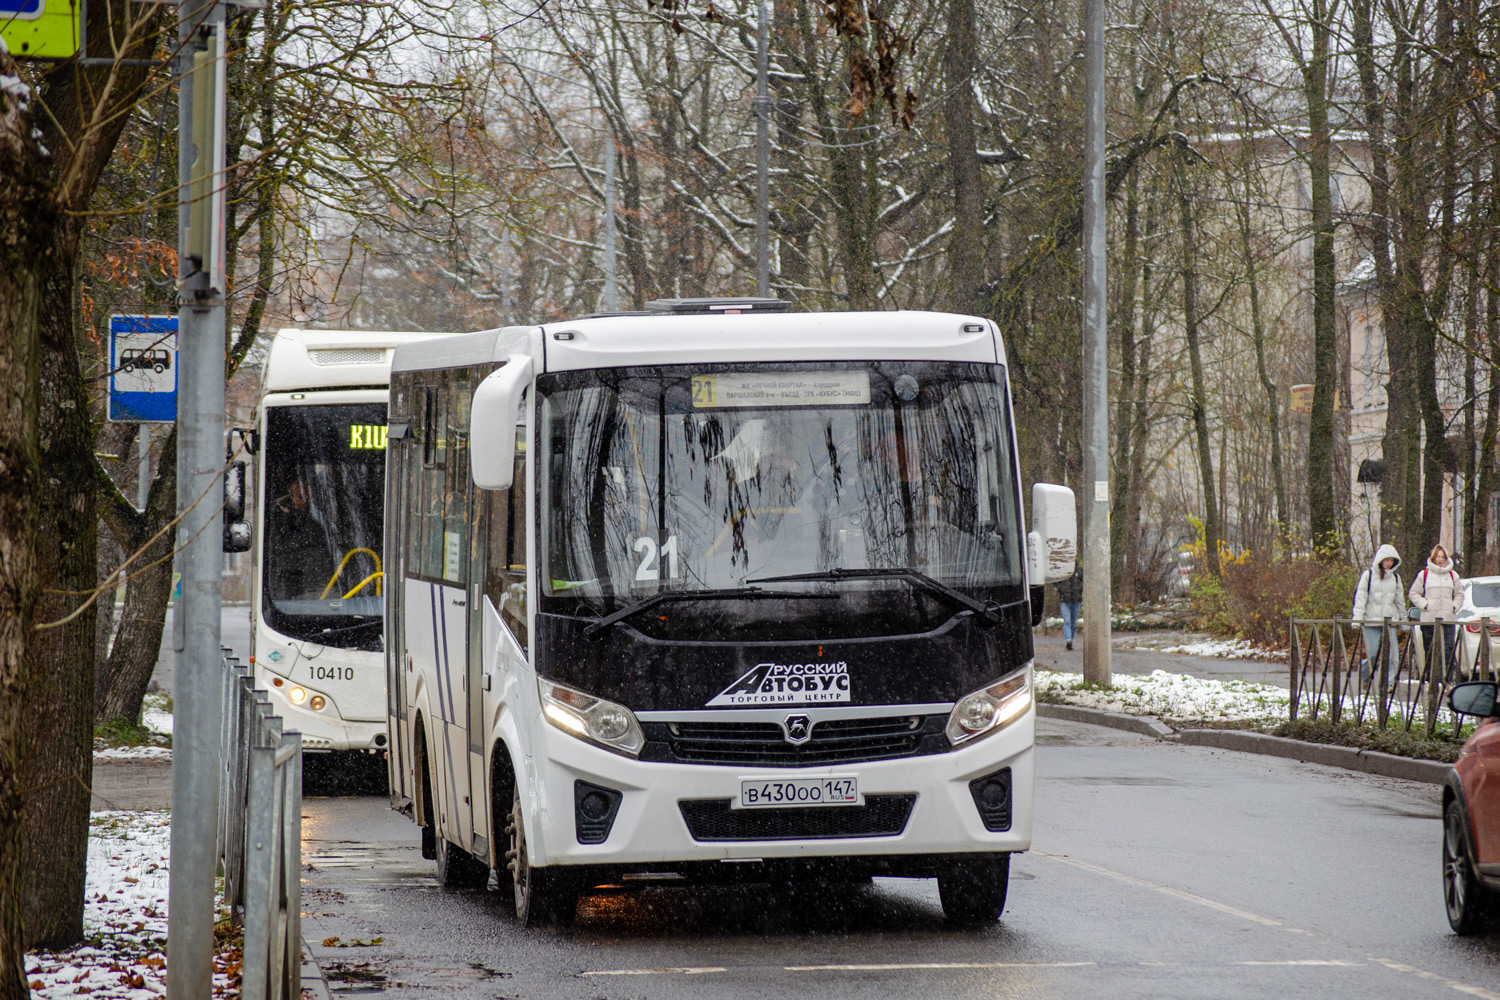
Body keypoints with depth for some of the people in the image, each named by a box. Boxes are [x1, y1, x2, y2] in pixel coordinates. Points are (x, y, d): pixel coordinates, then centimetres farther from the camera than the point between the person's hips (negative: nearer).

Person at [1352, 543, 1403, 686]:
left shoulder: (1395, 577, 12)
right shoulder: (1368, 575, 0)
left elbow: (1400, 600, 21)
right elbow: (1360, 597, -4)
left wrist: (1403, 619, 23)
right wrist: (1358, 618, -12)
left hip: (1390, 620, 3)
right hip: (1371, 619, -3)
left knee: (1391, 653, -7)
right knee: (1370, 653, -2)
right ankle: (1363, 678, 18)